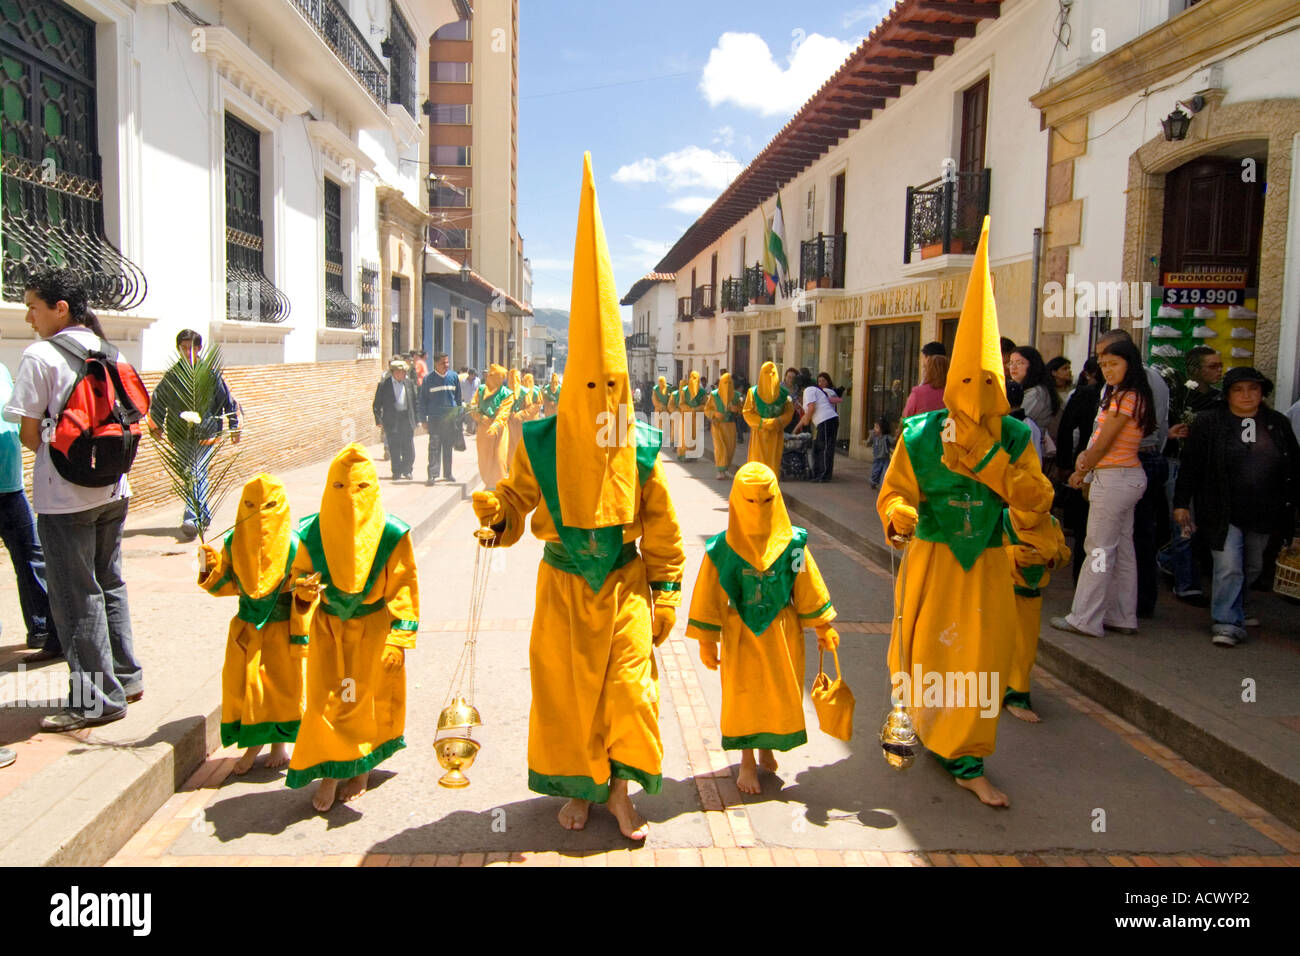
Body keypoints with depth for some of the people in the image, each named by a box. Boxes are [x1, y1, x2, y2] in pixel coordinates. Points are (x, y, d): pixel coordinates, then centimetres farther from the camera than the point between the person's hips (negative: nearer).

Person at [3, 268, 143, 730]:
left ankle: (97, 699, 10)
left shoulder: (40, 356, -12)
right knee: (109, 583, 18)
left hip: (65, 497, -6)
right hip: (113, 488, 7)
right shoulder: (106, 350, 6)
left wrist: (52, 450, 9)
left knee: (76, 595, 3)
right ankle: (125, 678, 27)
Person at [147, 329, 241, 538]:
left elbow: (228, 400, 5)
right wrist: (155, 425, 13)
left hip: (205, 431, -4)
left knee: (196, 473, -16)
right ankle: (204, 514, 27)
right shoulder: (172, 374, 7)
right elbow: (158, 400, 19)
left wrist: (234, 427, 7)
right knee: (194, 473, 12)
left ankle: (191, 518, -22)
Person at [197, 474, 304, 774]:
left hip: (282, 627, -3)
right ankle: (253, 742, 26)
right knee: (243, 684, 5)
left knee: (282, 684, 6)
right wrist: (210, 566, -16)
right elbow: (224, 586, 4)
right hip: (247, 628, 3)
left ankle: (280, 741, 28)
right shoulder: (233, 543, -3)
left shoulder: (293, 546, -14)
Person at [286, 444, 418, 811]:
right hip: (328, 629, 2)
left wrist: (398, 640, -12)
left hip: (374, 629, -1)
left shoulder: (392, 535, -14)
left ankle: (362, 769, 30)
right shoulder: (312, 534, -9)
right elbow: (299, 576, 4)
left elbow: (403, 591, -9)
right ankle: (330, 773, 21)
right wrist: (305, 592, -21)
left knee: (368, 700, 7)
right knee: (326, 701, 1)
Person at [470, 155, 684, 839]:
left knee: (628, 690, 1)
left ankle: (618, 788, 21)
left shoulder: (641, 449, -7)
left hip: (624, 585, 0)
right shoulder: (541, 444, -9)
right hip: (563, 585, 0)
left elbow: (662, 528, 0)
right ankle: (578, 788, 30)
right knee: (566, 691, 10)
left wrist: (665, 591, 1)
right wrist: (496, 515, -24)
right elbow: (516, 499, 0)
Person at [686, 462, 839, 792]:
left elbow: (809, 588, 3)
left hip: (782, 632, 2)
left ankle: (767, 748, 36)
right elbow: (709, 597, -4)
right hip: (741, 634, -2)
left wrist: (823, 628, 7)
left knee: (782, 693, 11)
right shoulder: (722, 549, -11)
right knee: (743, 694, 5)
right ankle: (747, 761, 24)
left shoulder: (792, 544, -7)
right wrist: (707, 641, -2)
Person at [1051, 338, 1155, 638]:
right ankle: (1123, 617, 19)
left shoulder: (1124, 398, -16)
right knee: (1122, 548, 12)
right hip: (1129, 477, 10)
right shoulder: (1133, 396, 14)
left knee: (1099, 549, -5)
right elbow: (1100, 441, 17)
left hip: (1113, 478, -10)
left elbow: (1103, 445, -14)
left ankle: (1085, 619, 1)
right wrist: (1084, 457, 3)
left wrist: (1081, 473, 0)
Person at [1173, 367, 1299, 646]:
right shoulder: (1208, 423, -2)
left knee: (1252, 569, 14)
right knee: (1229, 568, -11)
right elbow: (1190, 467, -3)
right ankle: (1227, 623, -2)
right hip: (1223, 515, -4)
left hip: (1263, 516, 4)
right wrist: (1181, 503, -7)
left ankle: (1235, 610, 35)